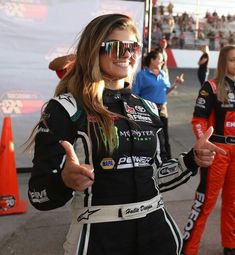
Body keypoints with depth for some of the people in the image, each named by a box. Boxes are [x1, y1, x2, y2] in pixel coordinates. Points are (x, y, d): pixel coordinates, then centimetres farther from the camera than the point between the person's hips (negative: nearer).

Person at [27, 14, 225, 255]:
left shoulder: (147, 108, 6)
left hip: (156, 231, 5)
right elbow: (39, 194, -13)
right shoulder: (66, 108, -10)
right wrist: (65, 181, -32)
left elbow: (156, 176, 13)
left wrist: (192, 160, -2)